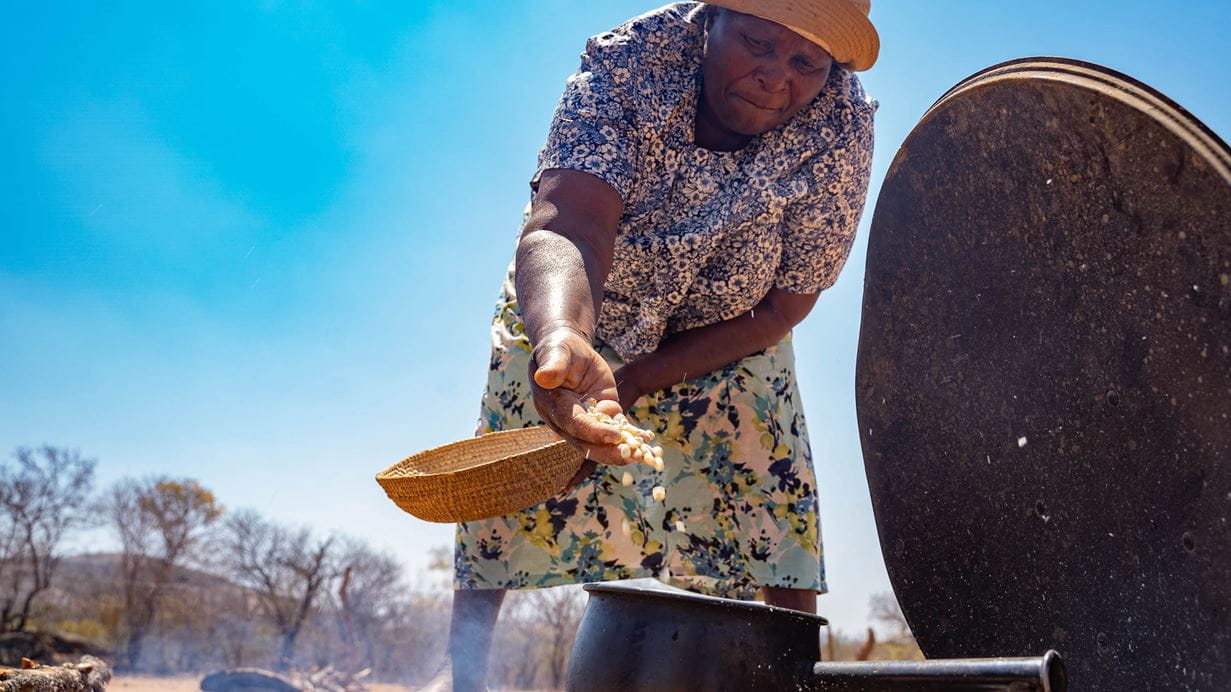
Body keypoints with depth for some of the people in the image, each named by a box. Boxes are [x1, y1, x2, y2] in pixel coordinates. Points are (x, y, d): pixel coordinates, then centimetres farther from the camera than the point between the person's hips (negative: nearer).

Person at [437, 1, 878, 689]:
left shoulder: (843, 126, -26)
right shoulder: (628, 61, -30)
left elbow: (783, 303, -21)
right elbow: (570, 224, -45)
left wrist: (632, 381, -26)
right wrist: (562, 339, -68)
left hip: (728, 335, 1)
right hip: (568, 309, -1)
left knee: (780, 515, -6)